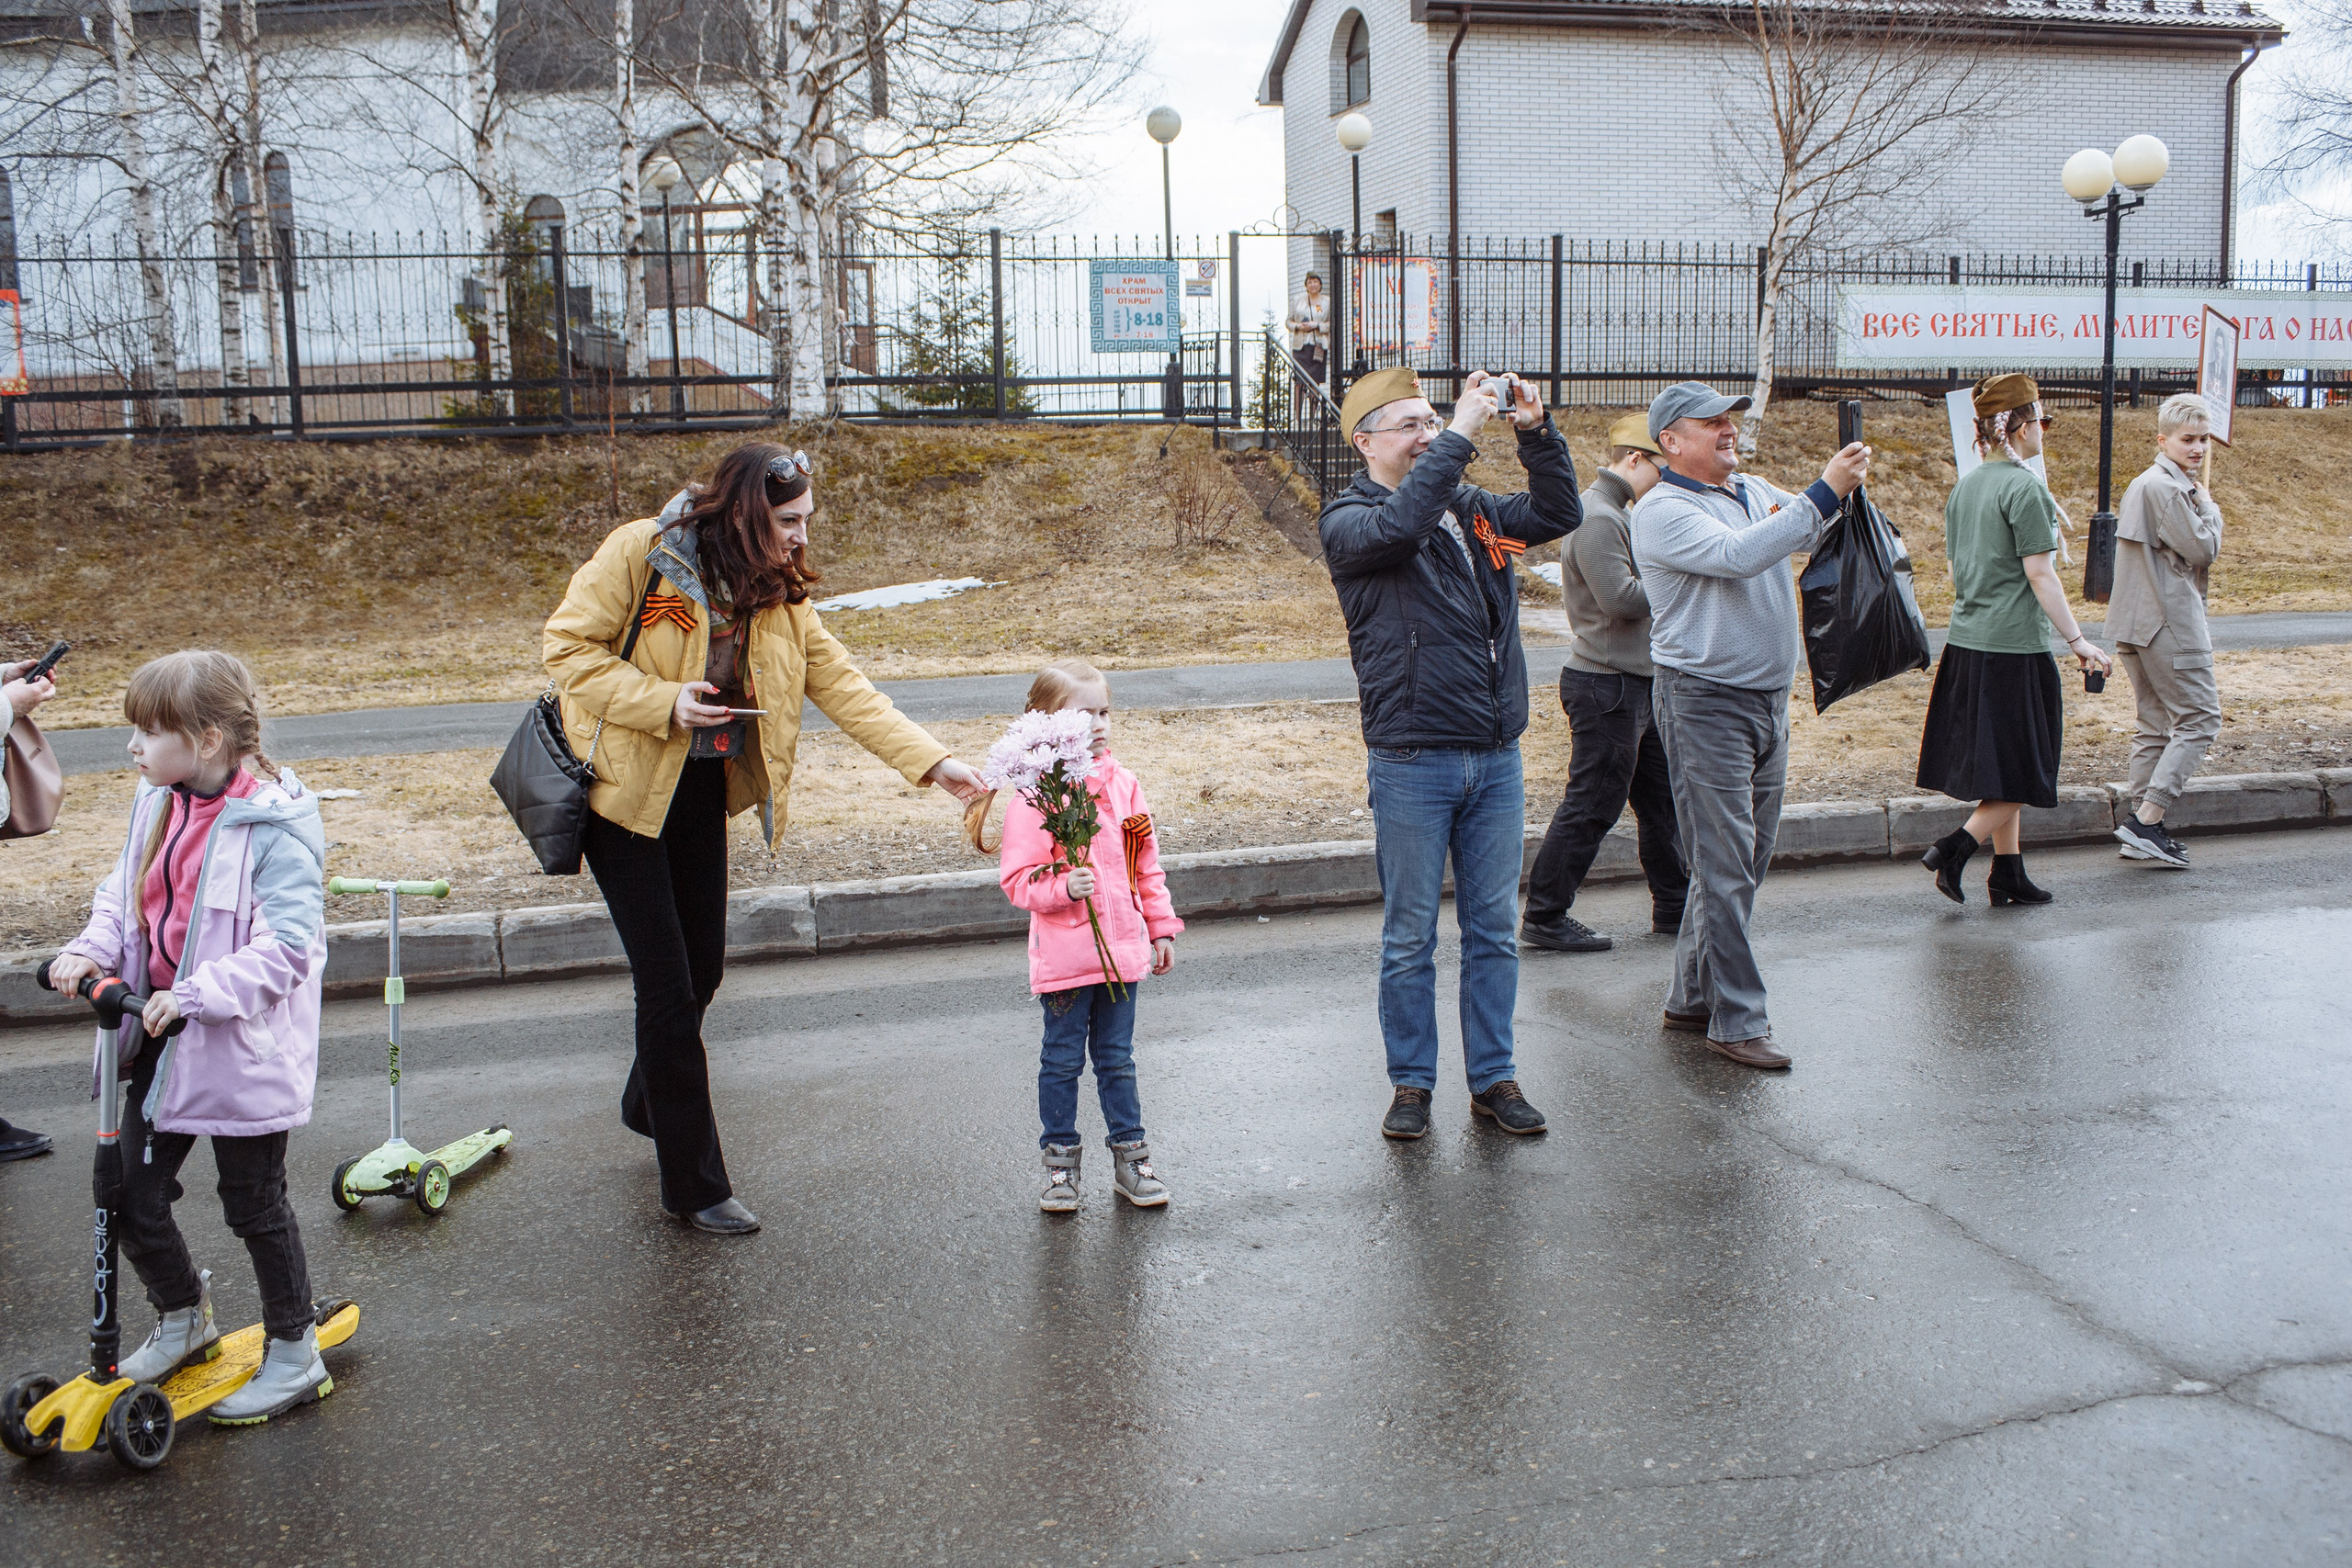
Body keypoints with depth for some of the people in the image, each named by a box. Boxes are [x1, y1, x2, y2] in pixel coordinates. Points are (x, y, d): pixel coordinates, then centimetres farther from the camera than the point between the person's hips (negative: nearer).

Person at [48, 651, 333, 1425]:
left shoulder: (275, 825, -20)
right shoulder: (157, 804, 3)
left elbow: (286, 945, -24)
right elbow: (125, 895, 14)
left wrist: (193, 996, -31)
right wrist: (93, 948, -5)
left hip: (243, 1047, -7)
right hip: (161, 1039, 7)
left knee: (254, 1205, 6)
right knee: (131, 1197, 14)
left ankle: (295, 1358, 24)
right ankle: (183, 1319, 41)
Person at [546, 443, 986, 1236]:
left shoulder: (777, 589, 1)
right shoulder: (639, 554, -17)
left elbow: (839, 682, -4)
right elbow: (568, 648, -13)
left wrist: (932, 760, -13)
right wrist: (662, 701, -25)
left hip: (704, 787, 6)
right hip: (625, 785, -6)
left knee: (703, 966, 14)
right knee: (667, 980, -6)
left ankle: (649, 1103, 43)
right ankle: (695, 1184, 6)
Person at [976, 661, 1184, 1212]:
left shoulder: (1123, 786, 5)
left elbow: (1147, 864, 13)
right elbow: (1017, 879, -11)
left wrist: (1161, 926, 14)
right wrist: (1062, 887, -27)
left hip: (1121, 951, 4)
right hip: (1064, 956, -4)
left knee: (1117, 1059, 15)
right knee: (1062, 1061, 8)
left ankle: (1130, 1157, 26)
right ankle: (1060, 1161, 23)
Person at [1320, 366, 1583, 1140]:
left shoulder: (1472, 510, 13)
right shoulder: (1348, 520, -4)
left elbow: (1559, 513, 11)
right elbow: (1398, 526, -25)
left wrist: (1537, 430, -2)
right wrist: (1461, 433, -23)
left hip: (1497, 758, 5)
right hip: (1412, 764, -5)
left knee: (1494, 931, 11)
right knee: (1410, 938, 5)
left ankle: (1493, 1077, 23)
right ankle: (1412, 1083, 19)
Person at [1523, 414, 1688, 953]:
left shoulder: (1616, 514, 17)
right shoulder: (1596, 517, -17)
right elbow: (1619, 597, -24)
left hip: (1634, 685, 11)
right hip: (1606, 686, -11)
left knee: (1662, 797, 16)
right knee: (1591, 806, -5)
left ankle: (1674, 907, 27)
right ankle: (1542, 918, 4)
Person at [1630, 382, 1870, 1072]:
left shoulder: (1757, 492, 15)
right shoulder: (1662, 510, -11)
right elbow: (1739, 555, -25)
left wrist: (1849, 485, -8)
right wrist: (1825, 492, -26)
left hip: (1770, 699, 8)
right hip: (1703, 701, -8)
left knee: (1742, 863, 13)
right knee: (1724, 868, -5)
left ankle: (1692, 997, 24)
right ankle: (1736, 1021, 2)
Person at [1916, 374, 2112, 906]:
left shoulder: (1965, 486, 11)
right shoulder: (2025, 487, -13)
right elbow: (2040, 574, -15)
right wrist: (2077, 639, -11)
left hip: (1966, 642, 8)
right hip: (2016, 646, -8)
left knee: (1998, 770, 13)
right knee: (2024, 774, 2)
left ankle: (2008, 874, 18)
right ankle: (1955, 847, -10)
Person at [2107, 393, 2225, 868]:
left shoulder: (2142, 485, 18)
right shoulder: (2167, 489, -14)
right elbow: (2203, 549, -13)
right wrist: (2209, 508, 1)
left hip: (2138, 624, 10)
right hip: (2169, 624, -10)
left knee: (2157, 725, 12)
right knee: (2200, 717, -6)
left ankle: (2142, 831, 12)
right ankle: (2147, 820, -10)